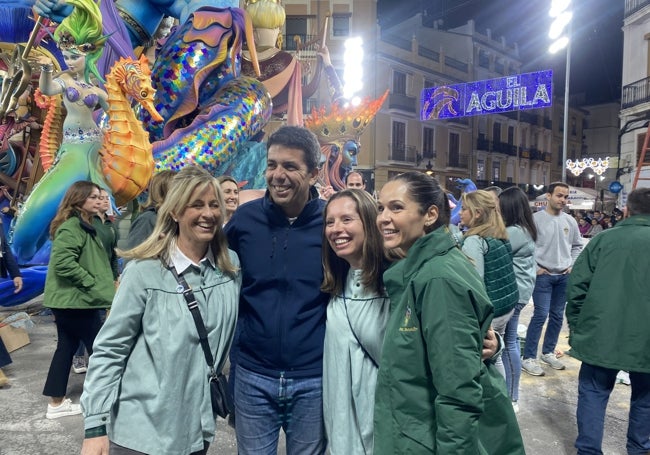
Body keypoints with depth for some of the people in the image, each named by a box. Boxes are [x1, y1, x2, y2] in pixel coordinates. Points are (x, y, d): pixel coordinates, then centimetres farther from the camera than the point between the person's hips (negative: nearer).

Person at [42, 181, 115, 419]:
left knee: (67, 347, 14)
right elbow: (63, 263, -27)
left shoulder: (83, 226, 16)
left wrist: (102, 285, 13)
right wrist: (92, 284, -20)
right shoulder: (72, 227, -17)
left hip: (69, 299, 10)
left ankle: (57, 402, 22)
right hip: (75, 299, -10)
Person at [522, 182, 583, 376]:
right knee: (540, 315, -9)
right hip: (543, 275, -5)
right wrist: (534, 267, -11)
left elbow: (577, 246, 18)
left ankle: (548, 353, 27)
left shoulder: (570, 221, 6)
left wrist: (572, 266, 6)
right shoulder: (535, 219, -10)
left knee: (557, 316, 12)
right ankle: (528, 358, -1)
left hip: (564, 276, 6)